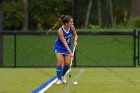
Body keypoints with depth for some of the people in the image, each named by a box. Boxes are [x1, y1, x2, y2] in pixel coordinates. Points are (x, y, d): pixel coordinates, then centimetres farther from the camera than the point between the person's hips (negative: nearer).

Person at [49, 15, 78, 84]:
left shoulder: (72, 27, -17)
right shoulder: (60, 31, -31)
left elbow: (75, 35, 4)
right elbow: (64, 43, -31)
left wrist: (75, 41, -17)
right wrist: (70, 53, -35)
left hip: (68, 46, 5)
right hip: (59, 47, -4)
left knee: (67, 63, -2)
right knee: (60, 62, -15)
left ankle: (62, 75, 25)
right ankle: (59, 79, -1)